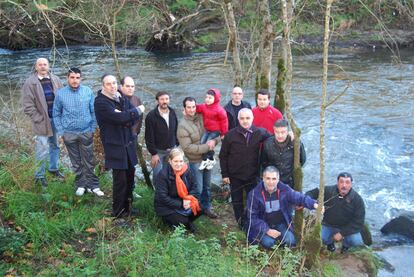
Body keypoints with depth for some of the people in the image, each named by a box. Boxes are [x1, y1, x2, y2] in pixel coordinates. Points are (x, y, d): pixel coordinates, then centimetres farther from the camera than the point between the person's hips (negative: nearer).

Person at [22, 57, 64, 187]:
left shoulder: (55, 79, 6)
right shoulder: (30, 83, -8)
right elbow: (28, 105, -9)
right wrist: (38, 119, -12)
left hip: (56, 119, 5)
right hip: (42, 121, -4)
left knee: (55, 145, 17)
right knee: (42, 150, -1)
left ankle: (54, 168, 35)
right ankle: (39, 176, 13)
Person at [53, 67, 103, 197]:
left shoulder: (88, 91, -4)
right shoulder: (60, 94, -4)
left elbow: (93, 111, 2)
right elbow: (56, 114, 4)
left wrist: (93, 128, -1)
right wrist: (61, 131, 0)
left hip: (86, 133, 0)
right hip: (69, 134, 0)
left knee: (88, 161, 6)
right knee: (76, 162, 11)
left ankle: (93, 185, 14)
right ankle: (80, 185, 22)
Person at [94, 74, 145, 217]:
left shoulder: (122, 98, 13)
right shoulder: (100, 102, -12)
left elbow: (135, 115, 5)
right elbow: (119, 117, -24)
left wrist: (126, 117, -17)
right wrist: (138, 110, -9)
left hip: (128, 143, 7)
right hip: (115, 146, -7)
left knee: (130, 176, 11)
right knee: (120, 179, -3)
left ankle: (128, 207, 28)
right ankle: (118, 211, 13)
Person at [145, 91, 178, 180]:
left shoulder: (172, 113, 2)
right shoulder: (151, 116, -14)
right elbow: (149, 137, -13)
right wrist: (153, 153, -13)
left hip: (172, 150, 4)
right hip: (158, 151, -4)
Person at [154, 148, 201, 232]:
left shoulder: (186, 170, -7)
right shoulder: (162, 175, -22)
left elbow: (194, 186, -1)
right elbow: (162, 197, -22)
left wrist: (188, 199, -21)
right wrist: (180, 204, -24)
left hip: (184, 202, 5)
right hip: (166, 207, -5)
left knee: (198, 209, -16)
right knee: (182, 222, -23)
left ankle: (186, 221, 10)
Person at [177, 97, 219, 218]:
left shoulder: (202, 118, -3)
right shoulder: (182, 126, -17)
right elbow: (187, 147, -22)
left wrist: (214, 141, -19)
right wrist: (206, 147, -22)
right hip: (195, 161, -5)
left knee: (207, 186, 20)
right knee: (198, 189, 3)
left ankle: (206, 207, 36)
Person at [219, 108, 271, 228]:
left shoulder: (260, 133, -7)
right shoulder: (231, 135, -9)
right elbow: (223, 156, -3)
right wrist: (224, 174, -4)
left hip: (252, 175, 1)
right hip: (235, 176, 0)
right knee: (237, 201, 12)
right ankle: (241, 224, 29)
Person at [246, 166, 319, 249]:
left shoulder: (284, 190, -11)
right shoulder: (254, 194, -17)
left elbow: (299, 197, -20)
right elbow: (252, 217, -14)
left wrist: (314, 204, -40)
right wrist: (267, 230, -22)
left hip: (281, 224, 3)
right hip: (263, 226, -2)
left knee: (290, 242, -17)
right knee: (268, 243, -25)